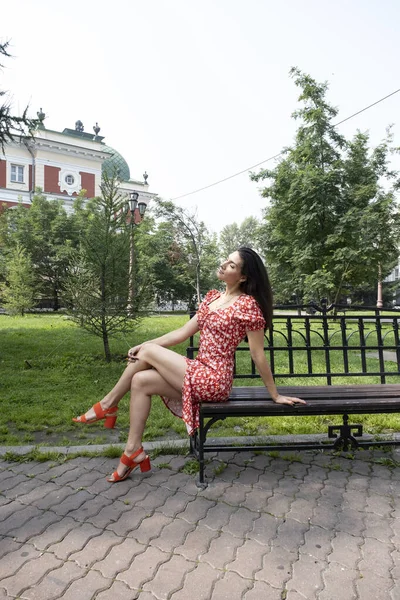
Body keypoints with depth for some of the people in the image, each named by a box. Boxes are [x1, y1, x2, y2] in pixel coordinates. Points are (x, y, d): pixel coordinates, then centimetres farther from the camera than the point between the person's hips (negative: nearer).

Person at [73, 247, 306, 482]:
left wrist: (276, 395, -4)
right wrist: (144, 343, 3)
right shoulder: (213, 297, 11)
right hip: (201, 373, 8)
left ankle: (108, 404, 12)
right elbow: (183, 332, 10)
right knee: (141, 380, -3)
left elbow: (258, 355, -9)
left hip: (214, 380, -8)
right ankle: (133, 450, 7)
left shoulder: (247, 304, -14)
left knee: (149, 353, -10)